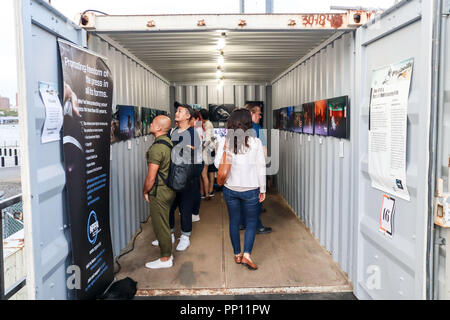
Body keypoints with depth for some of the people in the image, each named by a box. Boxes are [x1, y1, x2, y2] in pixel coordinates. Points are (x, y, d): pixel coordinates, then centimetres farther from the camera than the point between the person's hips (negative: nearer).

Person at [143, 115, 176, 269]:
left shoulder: (157, 147, -23)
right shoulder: (169, 142, 7)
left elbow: (151, 177, -22)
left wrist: (145, 191, -6)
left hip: (159, 191, -9)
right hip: (170, 187, 9)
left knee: (160, 225, 2)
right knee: (165, 222, 21)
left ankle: (165, 259, 14)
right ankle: (167, 251, 35)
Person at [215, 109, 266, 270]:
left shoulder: (224, 141, -7)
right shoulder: (255, 142, -10)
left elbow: (217, 164, -3)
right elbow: (261, 167, -5)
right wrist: (262, 190, 3)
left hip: (230, 189, 2)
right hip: (250, 189, -2)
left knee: (234, 221, 16)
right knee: (251, 222, 12)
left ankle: (237, 255, 26)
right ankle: (246, 255, 1)